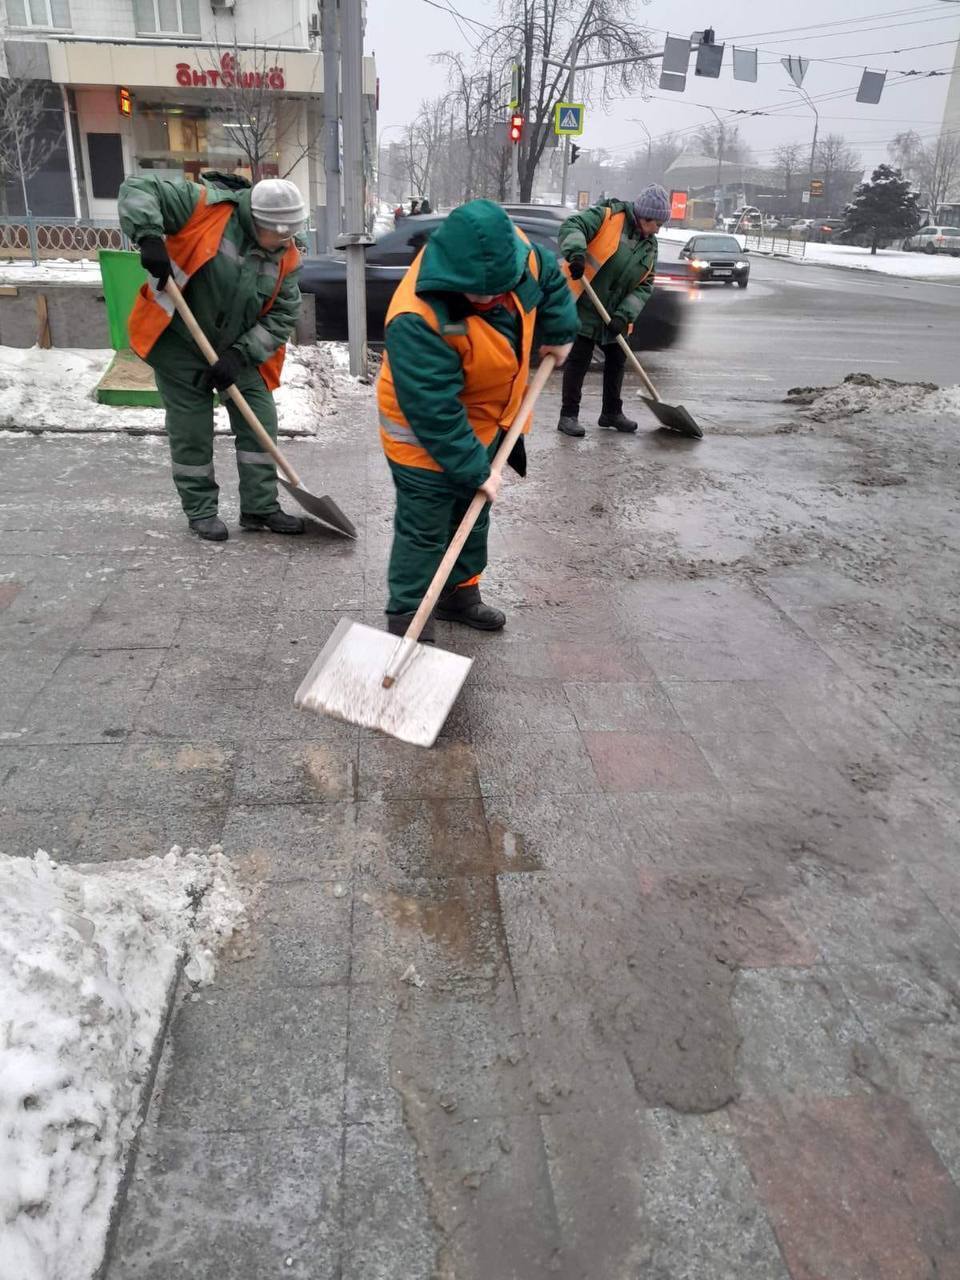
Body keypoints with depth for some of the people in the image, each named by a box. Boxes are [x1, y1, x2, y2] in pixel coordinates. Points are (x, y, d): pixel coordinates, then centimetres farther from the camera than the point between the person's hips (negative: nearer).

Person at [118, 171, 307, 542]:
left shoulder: (286, 256, -6)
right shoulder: (206, 205, -19)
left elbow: (283, 315, -5)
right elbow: (138, 189, -18)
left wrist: (241, 355, -16)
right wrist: (149, 237, -36)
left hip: (238, 349, 5)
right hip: (180, 342, -4)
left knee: (260, 422, 2)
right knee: (191, 430, 1)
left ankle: (260, 508, 14)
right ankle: (201, 510, 16)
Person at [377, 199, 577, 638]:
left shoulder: (512, 253, -17)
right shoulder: (417, 320, -38)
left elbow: (549, 276, 8)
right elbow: (436, 413, -33)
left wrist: (558, 333, 5)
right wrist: (474, 471, -28)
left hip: (484, 422, 8)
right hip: (426, 435, -7)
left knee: (472, 513, 19)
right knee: (423, 528, -3)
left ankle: (460, 594, 38)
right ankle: (407, 620, 11)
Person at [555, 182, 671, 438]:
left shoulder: (650, 246, 8)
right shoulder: (608, 217, -10)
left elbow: (645, 286, 4)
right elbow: (572, 225, -21)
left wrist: (624, 314, -12)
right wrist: (576, 251, -42)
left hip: (614, 314, 7)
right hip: (582, 305, -7)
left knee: (616, 360, 14)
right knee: (579, 360, -6)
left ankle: (611, 412, 30)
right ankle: (568, 416, 2)